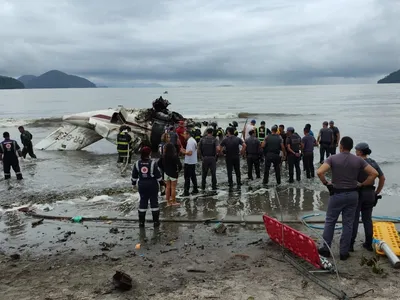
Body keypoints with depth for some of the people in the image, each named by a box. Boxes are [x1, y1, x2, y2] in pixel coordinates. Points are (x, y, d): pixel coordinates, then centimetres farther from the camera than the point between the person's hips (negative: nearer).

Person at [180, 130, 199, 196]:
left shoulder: (189, 142, -20)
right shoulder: (193, 140, 12)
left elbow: (190, 153, -26)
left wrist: (183, 152, -11)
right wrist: (185, 150, 12)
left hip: (188, 162, -10)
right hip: (193, 162, 10)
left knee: (187, 177, -4)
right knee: (193, 176, 16)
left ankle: (186, 191, -2)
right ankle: (195, 189, 22)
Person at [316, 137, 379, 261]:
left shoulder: (333, 158, -10)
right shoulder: (358, 160, -2)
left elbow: (319, 172, -23)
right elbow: (374, 173, -7)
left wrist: (326, 183, -7)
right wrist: (362, 184, 2)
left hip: (337, 194, -2)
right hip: (353, 194, 2)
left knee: (330, 221, 12)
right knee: (348, 224, 10)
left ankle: (325, 249, 16)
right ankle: (344, 252, 15)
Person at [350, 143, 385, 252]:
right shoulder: (373, 163, 3)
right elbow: (382, 178, 6)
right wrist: (377, 193, 12)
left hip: (357, 194, -5)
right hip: (369, 194, 5)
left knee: (354, 219, 3)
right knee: (367, 219, 15)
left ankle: (350, 244, 7)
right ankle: (369, 244, 21)